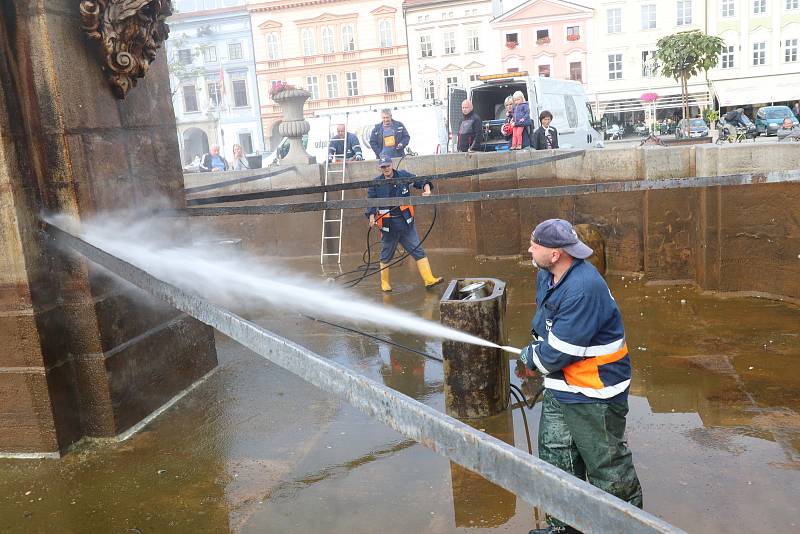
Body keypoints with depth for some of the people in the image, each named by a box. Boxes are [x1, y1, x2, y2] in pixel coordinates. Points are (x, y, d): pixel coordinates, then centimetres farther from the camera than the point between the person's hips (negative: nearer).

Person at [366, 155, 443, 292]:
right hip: (388, 225, -1)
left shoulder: (403, 175, 3)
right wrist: (371, 216, -15)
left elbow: (420, 181, 9)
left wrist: (427, 189, -11)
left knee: (418, 251, -3)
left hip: (406, 223, 1)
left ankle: (429, 279, -3)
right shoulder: (376, 183, 0)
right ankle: (384, 283, 27)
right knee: (386, 255, 11)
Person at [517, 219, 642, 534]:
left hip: (595, 393, -10)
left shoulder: (583, 289, -30)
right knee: (555, 455, 18)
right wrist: (534, 356, 3)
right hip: (560, 387, 10)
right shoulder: (546, 276, 1)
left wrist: (530, 358, -7)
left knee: (606, 464, 7)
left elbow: (560, 350, -26)